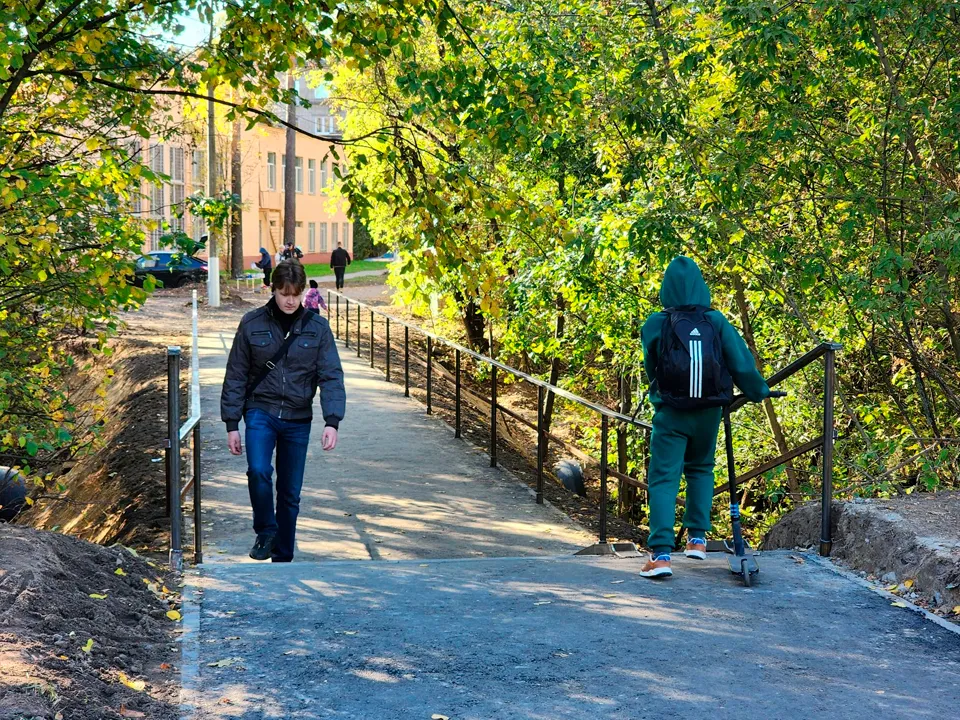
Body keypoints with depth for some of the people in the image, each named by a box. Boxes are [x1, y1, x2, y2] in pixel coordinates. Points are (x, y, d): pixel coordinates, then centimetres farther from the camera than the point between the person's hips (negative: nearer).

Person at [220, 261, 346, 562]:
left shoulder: (317, 327, 0)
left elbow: (331, 376, -4)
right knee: (258, 472, -25)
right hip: (260, 411, -1)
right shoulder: (252, 323, -2)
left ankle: (283, 557, 22)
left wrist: (332, 421, -18)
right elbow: (236, 376, 3)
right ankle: (265, 532, 0)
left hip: (298, 419, 1)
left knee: (290, 493, 7)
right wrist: (232, 424, 0)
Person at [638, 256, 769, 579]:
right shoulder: (717, 322, -4)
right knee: (701, 469, 24)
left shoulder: (655, 325, -8)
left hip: (671, 412, -2)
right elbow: (742, 364, -2)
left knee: (664, 479, -2)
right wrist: (758, 392, 16)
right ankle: (697, 538, 22)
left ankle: (660, 554, -14)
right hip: (708, 411, 2)